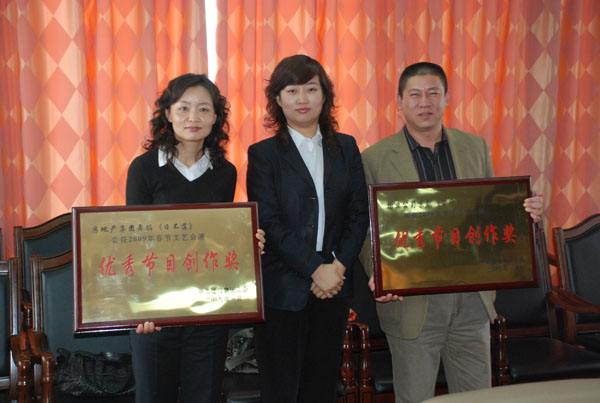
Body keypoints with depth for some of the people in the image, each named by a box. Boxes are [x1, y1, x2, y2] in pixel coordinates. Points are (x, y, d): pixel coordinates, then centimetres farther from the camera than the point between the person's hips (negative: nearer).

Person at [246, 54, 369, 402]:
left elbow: (359, 214, 5)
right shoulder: (263, 154, -1)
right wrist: (315, 270, -15)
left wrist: (339, 266, -8)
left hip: (334, 286, 3)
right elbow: (269, 223, -9)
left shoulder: (346, 148, 10)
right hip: (283, 288, -3)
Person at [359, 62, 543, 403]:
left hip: (472, 300, 4)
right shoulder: (375, 158, -4)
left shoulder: (476, 147, 8)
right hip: (412, 302, -3)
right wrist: (377, 274, -19)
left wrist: (524, 213, -6)